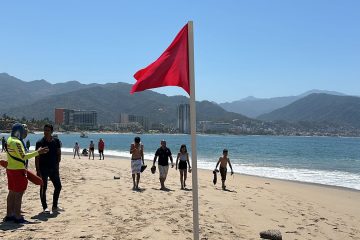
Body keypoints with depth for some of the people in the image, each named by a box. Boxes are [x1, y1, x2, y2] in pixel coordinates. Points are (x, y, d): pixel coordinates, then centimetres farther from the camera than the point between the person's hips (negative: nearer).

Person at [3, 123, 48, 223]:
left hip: (10, 169, 10)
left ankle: (9, 215, 25)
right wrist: (38, 152, -23)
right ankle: (17, 217, 1)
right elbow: (23, 156, -24)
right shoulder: (17, 142, -19)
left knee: (12, 192, 16)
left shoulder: (10, 140, 11)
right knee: (19, 194, -3)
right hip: (18, 171, -10)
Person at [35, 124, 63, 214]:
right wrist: (38, 170, -14)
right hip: (43, 169, -4)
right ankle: (45, 207, 15)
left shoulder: (56, 141, 3)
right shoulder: (40, 143, -8)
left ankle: (55, 206, 20)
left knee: (58, 186, 7)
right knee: (43, 188, 3)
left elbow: (59, 154, 10)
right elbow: (37, 158, -9)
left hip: (53, 168, 4)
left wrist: (57, 165, 2)